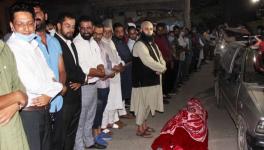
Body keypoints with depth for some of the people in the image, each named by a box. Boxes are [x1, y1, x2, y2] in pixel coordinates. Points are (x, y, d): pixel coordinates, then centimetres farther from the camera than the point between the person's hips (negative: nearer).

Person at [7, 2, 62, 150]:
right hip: (27, 113, -8)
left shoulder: (34, 46, 10)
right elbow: (32, 85, -25)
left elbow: (49, 75, 12)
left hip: (44, 110, 8)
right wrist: (55, 86, -9)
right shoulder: (10, 49, -18)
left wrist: (49, 94, -7)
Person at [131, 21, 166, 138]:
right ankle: (140, 129, 13)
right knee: (142, 103, 0)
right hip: (143, 80, -9)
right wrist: (162, 68, -12)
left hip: (152, 79, 9)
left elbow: (160, 58, 12)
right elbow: (149, 62, -25)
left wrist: (161, 68, -10)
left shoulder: (153, 44, 14)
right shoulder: (139, 45, -16)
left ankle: (144, 125, 32)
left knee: (148, 103, 17)